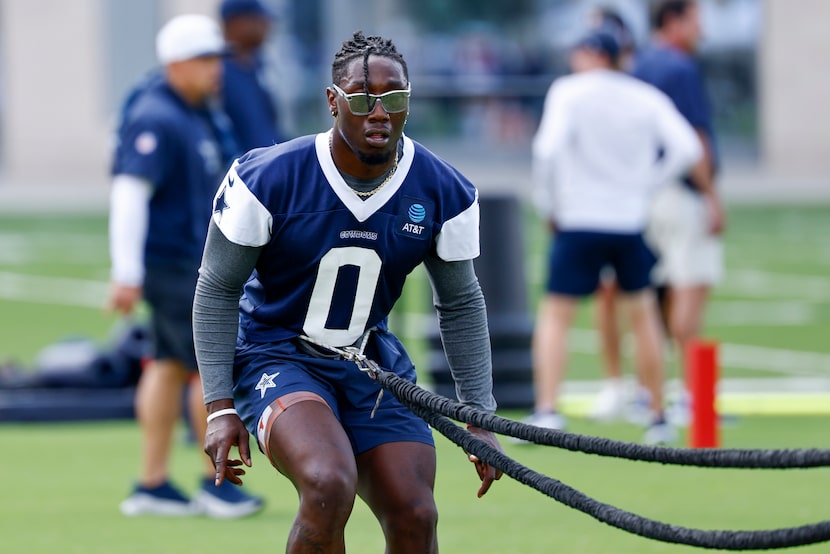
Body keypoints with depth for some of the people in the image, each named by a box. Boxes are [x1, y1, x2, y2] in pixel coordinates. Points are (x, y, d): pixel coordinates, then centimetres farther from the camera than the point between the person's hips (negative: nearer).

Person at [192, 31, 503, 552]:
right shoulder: (268, 178, -19)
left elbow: (460, 304, 7)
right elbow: (217, 292, -8)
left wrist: (481, 416, 5)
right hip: (276, 354, -4)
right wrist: (220, 407, -13)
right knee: (330, 487, -32)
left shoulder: (444, 193, -8)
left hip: (370, 364, 4)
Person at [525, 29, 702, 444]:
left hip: (578, 223, -3)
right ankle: (659, 418, 19)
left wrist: (548, 205, -4)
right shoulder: (647, 98, 7)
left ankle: (546, 410, -16)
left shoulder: (568, 92, -3)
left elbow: (549, 148, -16)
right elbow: (686, 148, -3)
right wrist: (647, 184, 7)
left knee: (554, 316, 1)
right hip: (631, 223, 3)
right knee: (642, 315, 17)